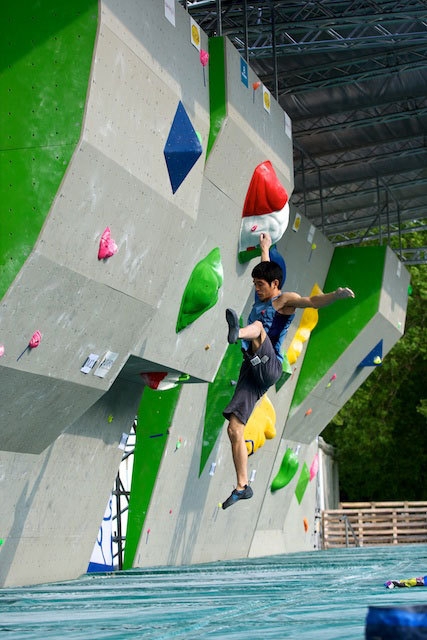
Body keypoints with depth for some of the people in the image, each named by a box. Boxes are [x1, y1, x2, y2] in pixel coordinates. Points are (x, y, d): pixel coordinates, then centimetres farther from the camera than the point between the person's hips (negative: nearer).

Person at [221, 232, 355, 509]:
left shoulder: (284, 300, 3)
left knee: (257, 327, -34)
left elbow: (312, 301, -16)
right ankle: (243, 487, 1)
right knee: (234, 428, -2)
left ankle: (238, 331, -72)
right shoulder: (261, 298, 24)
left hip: (269, 366, -8)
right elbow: (267, 270, 44)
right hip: (251, 371, 8)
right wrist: (265, 248, 58)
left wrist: (336, 295, -35)